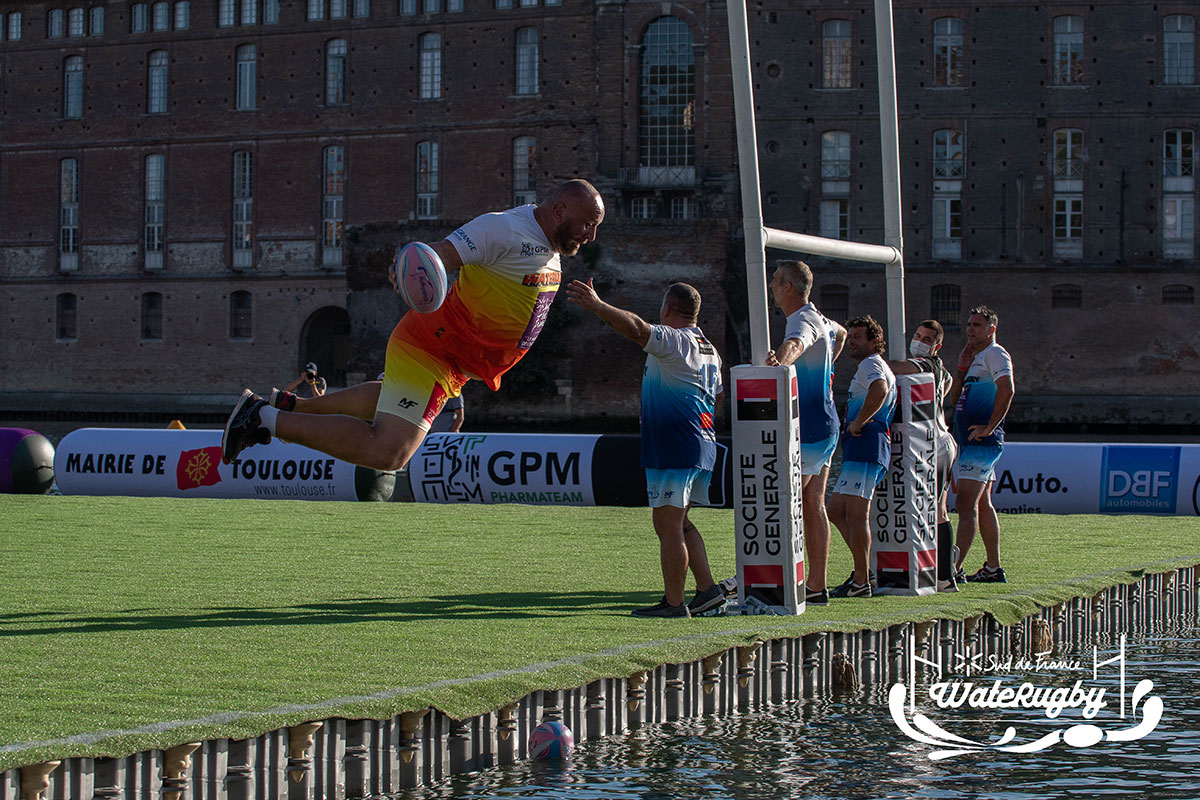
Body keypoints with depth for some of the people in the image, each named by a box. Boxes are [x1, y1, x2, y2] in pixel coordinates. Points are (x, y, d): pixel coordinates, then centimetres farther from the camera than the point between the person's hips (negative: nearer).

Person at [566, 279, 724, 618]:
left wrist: (596, 304, -31)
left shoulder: (674, 341, -12)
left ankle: (674, 602, -5)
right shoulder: (708, 349, 17)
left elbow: (635, 328, -30)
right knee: (677, 523, 18)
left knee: (668, 525, -6)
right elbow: (718, 397, 27)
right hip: (700, 445, 10)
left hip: (672, 450, -10)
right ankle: (707, 588, 15)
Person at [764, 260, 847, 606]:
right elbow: (840, 333, 40)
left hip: (808, 431, -10)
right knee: (813, 506, 12)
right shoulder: (819, 318, 15)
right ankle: (817, 586, 14)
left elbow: (795, 344, -42)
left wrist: (779, 358, -63)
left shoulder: (803, 320, -17)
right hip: (824, 426, 10)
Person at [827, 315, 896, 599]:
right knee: (836, 509, 14)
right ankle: (864, 567, 13)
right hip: (859, 449, 11)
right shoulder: (873, 366, 27)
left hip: (866, 445, -11)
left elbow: (879, 390, -28)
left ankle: (861, 582, -13)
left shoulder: (871, 364, -6)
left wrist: (859, 422, -19)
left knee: (856, 514, -12)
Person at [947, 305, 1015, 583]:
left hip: (981, 443, -10)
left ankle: (955, 570, -22)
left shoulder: (995, 354, -8)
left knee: (966, 504, -16)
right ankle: (993, 568, 19)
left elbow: (1006, 389, -24)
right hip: (966, 442, 10)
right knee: (982, 505, 13)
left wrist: (989, 427, -25)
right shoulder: (977, 357, 22)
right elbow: (955, 399, 21)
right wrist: (962, 368, 8)